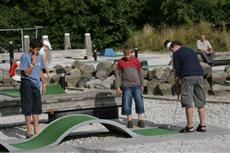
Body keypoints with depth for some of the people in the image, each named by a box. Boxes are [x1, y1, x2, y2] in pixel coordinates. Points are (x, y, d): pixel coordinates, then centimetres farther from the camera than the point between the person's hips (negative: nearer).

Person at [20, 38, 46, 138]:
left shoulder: (39, 57, 10)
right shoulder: (25, 57, -10)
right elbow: (26, 73, -14)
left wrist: (43, 83, 19)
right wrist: (32, 63, -21)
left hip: (36, 84, 7)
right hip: (27, 84, -7)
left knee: (36, 108, 10)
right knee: (28, 109, -2)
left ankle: (36, 131, 17)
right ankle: (29, 132, 3)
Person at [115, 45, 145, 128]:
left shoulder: (136, 61, 3)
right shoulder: (120, 62, 0)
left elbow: (140, 73, 12)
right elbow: (118, 75, 3)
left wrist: (142, 85, 14)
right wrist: (117, 87, -2)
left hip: (136, 86, 1)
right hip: (126, 86, -1)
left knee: (139, 102, -1)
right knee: (126, 104, -2)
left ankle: (140, 120, 10)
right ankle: (129, 120, 10)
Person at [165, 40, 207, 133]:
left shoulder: (176, 54, 5)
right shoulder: (191, 51, 26)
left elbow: (177, 70, 1)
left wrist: (177, 84, 10)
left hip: (188, 76, -6)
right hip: (199, 75, 6)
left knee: (188, 102, -4)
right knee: (201, 102, 8)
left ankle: (190, 126, -6)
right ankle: (202, 125, 9)